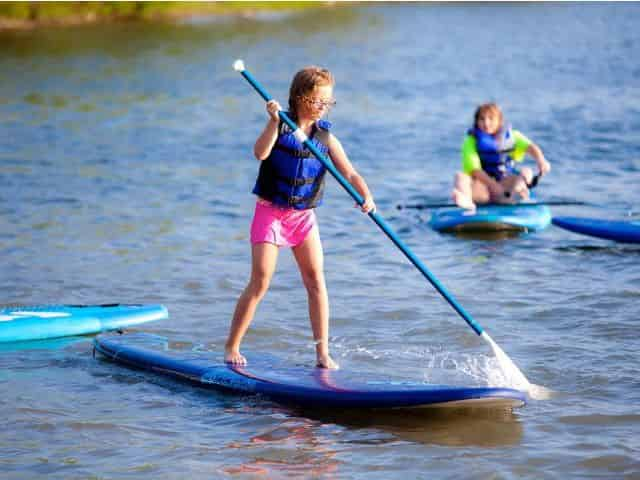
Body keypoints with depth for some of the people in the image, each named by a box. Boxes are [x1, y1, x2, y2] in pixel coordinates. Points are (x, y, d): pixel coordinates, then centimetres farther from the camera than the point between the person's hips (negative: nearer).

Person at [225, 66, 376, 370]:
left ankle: (323, 353, 0)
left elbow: (350, 174, -7)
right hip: (270, 211, -3)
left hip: (303, 216, 3)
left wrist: (366, 197, -24)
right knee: (260, 282, -8)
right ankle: (231, 347, 5)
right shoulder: (280, 127, -7)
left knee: (316, 279, -5)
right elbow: (260, 153, -26)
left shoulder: (326, 137, 1)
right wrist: (274, 121, -34)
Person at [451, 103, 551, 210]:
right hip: (482, 186, -2)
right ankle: (465, 198, -65)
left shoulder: (511, 136, 9)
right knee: (461, 176, -29)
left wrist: (541, 160, -32)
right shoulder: (471, 141, 2)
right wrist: (494, 185, -28)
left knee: (525, 172, -24)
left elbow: (530, 146, -9)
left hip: (506, 183, 2)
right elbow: (474, 169, -12)